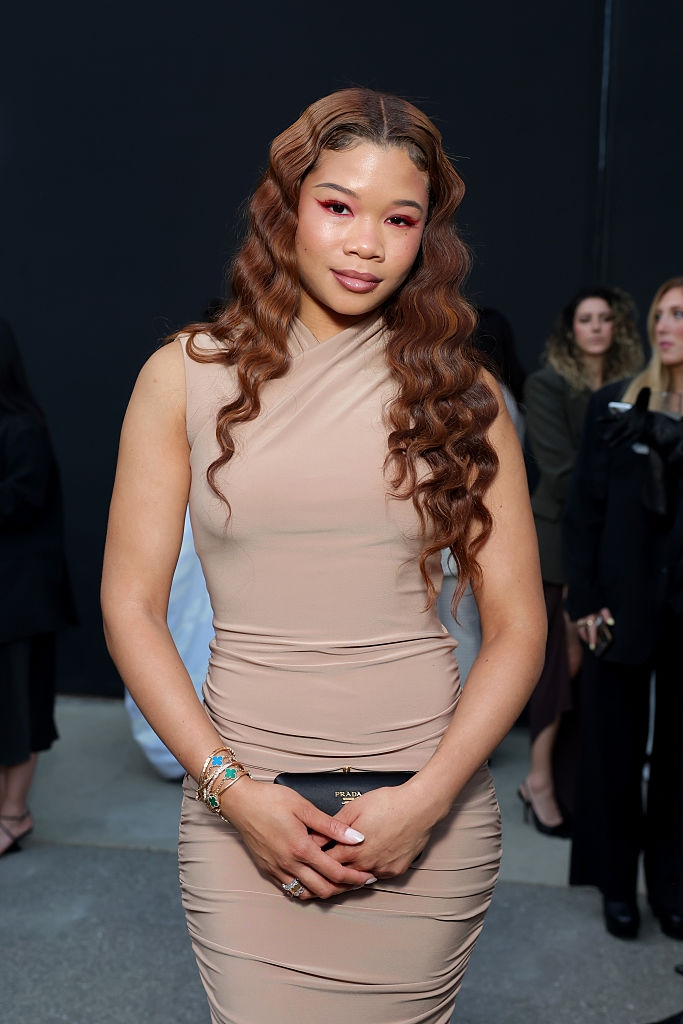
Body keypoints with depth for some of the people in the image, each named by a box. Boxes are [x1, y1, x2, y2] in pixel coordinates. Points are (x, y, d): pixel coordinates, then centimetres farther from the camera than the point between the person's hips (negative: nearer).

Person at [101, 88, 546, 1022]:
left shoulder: (459, 391, 2)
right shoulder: (188, 375, 0)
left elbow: (518, 625, 1)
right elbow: (131, 606, 0)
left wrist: (427, 799, -9)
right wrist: (229, 786, -8)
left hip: (427, 809, 1)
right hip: (244, 803, 0)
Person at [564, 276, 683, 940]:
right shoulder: (614, 406, 2)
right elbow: (583, 507, -1)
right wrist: (585, 600, -8)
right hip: (624, 606, -1)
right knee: (614, 747, 8)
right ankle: (617, 884, 24)